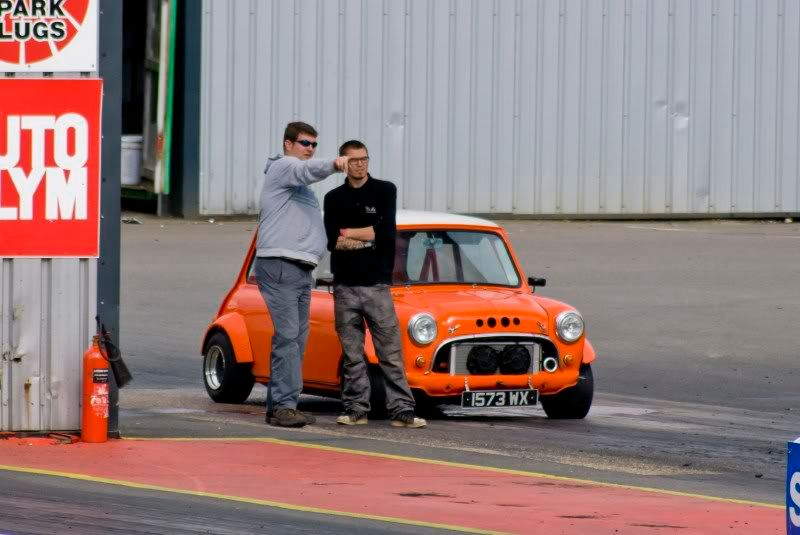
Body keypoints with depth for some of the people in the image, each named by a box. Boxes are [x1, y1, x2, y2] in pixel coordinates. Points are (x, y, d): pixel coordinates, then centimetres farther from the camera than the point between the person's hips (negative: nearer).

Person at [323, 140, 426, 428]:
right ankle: (355, 410, 8)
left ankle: (402, 411, -7)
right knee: (352, 354, 3)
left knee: (391, 351, -5)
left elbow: (387, 232, -7)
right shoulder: (334, 199, 10)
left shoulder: (385, 191, 5)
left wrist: (348, 233, -1)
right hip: (345, 286, 2)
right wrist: (368, 238, -7)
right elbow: (331, 241, -2)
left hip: (377, 284, -2)